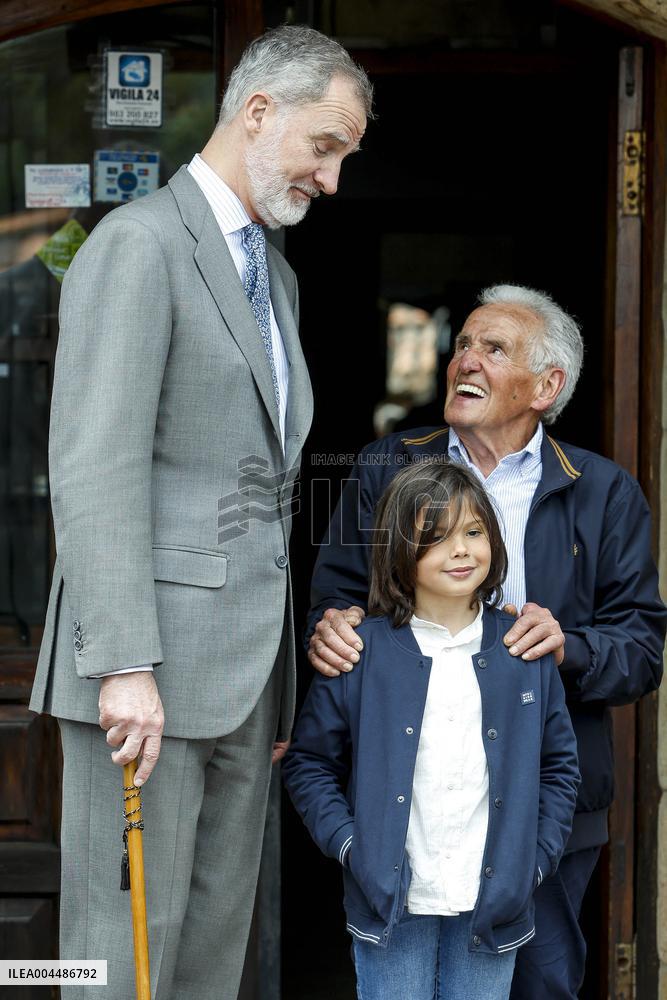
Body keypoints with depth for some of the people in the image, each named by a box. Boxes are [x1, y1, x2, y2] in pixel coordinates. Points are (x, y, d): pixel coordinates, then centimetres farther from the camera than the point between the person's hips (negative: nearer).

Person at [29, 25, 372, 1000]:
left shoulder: (277, 275, 21)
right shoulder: (139, 243, -7)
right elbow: (96, 469, -16)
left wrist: (283, 662, 16)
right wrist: (125, 663, -22)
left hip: (249, 664, 8)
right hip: (152, 663, -8)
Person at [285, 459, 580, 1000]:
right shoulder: (362, 651, -3)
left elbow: (559, 766, 10)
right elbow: (309, 762, 3)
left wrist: (535, 861, 0)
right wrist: (349, 845, -8)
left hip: (492, 904, 2)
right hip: (392, 900, -1)